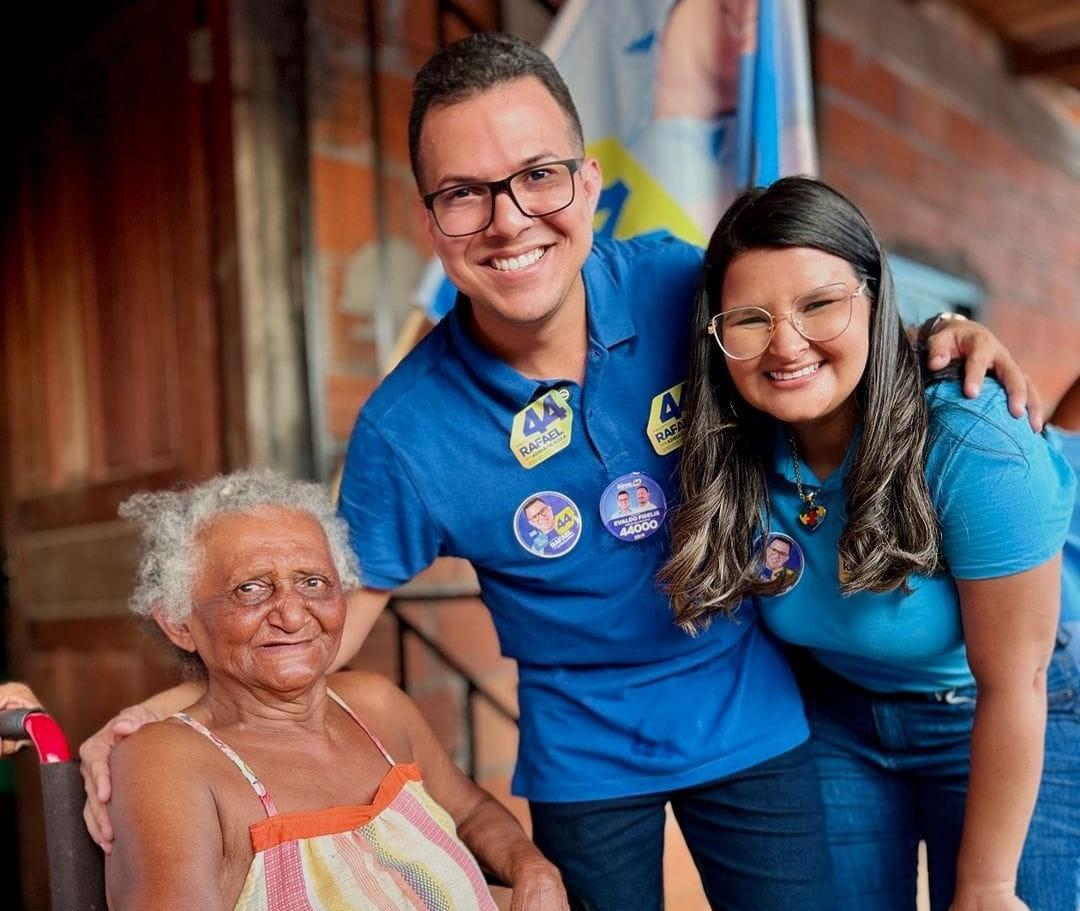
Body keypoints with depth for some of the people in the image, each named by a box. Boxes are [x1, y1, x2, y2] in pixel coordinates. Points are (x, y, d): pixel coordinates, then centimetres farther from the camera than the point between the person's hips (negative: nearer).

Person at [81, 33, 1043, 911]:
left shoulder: (676, 280, -16)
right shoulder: (408, 430, -21)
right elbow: (337, 611, -7)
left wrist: (933, 336, -14)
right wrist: (175, 707, -19)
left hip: (750, 719, 2)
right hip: (585, 762, -1)